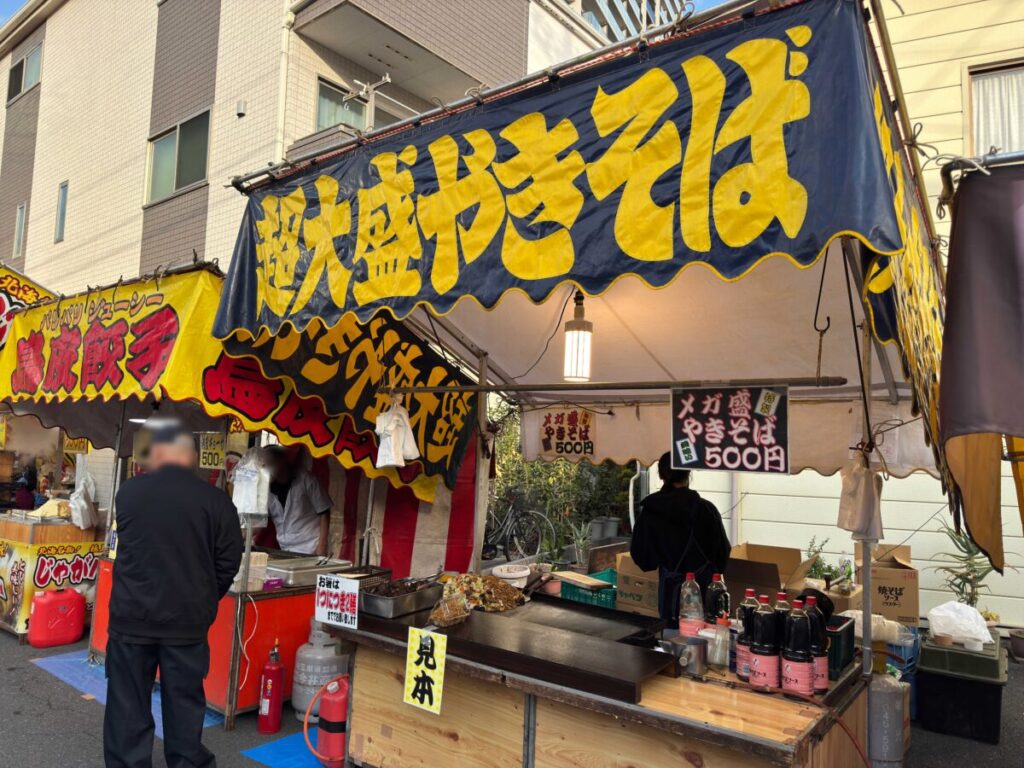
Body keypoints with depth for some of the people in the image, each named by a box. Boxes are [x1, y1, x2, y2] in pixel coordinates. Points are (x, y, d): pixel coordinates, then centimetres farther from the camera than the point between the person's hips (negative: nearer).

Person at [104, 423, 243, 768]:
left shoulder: (128, 491, -3)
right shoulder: (216, 501, -9)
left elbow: (126, 549, 13)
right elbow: (228, 562, -3)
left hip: (132, 614, 1)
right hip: (188, 619, 0)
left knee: (129, 701, 13)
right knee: (184, 700, 12)